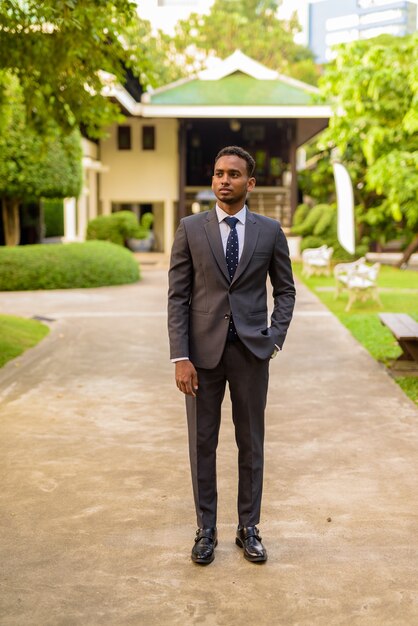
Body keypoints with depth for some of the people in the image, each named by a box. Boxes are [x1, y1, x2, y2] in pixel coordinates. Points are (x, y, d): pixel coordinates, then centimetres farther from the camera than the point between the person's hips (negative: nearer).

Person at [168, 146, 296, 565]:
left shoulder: (270, 231, 2)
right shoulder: (190, 228, -1)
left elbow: (285, 290, 10)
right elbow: (177, 296, -3)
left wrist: (274, 339, -4)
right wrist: (180, 357, -10)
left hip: (251, 350, 1)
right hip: (203, 350, 0)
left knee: (251, 443, 10)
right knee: (202, 444, 8)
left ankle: (248, 529, 24)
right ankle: (206, 530, 22)